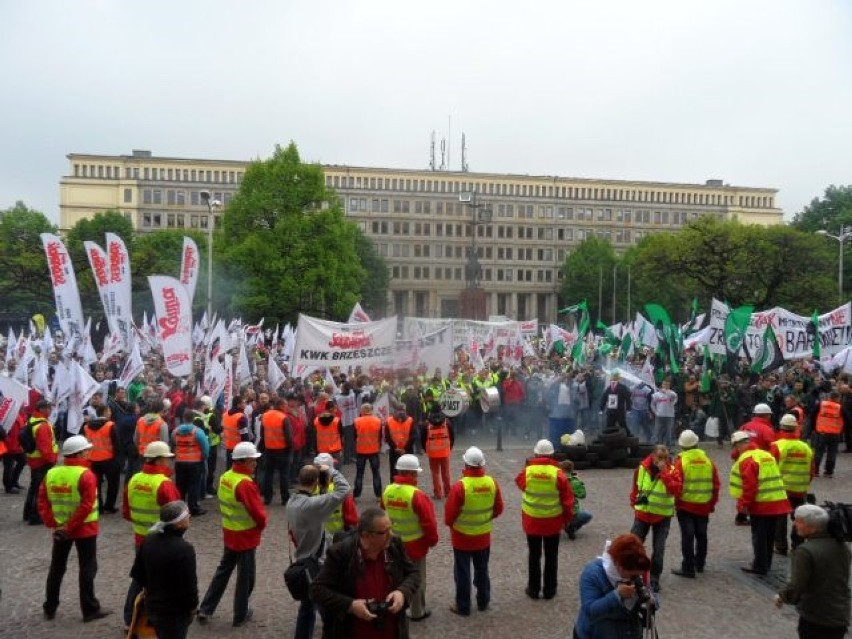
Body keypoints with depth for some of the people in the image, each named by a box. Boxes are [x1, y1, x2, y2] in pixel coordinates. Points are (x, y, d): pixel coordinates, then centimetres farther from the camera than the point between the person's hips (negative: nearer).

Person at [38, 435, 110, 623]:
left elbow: (42, 502, -1)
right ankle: (90, 610, 11)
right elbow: (86, 506, -23)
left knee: (56, 568, 19)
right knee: (87, 569, 5)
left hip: (60, 529, 6)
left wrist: (52, 523, -3)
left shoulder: (51, 473, 0)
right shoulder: (86, 475, -18)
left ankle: (50, 608, 30)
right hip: (85, 529, -5)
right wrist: (71, 526, -15)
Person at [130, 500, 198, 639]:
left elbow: (137, 572, 8)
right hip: (176, 612, -8)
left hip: (152, 605, 8)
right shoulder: (184, 549, -28)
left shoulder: (149, 540, -4)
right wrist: (192, 606, -5)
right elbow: (189, 584, -22)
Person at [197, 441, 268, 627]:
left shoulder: (225, 477, 0)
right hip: (246, 536, -8)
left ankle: (205, 610, 25)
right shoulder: (245, 484, -26)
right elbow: (258, 513, -24)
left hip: (229, 533, 8)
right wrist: (261, 525, -4)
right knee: (245, 577, 9)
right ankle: (240, 615, 23)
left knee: (223, 570, 21)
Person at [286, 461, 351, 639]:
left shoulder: (292, 502, -1)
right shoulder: (312, 504, -29)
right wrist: (330, 470, -20)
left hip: (301, 562, 8)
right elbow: (344, 489, -29)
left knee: (307, 605, 22)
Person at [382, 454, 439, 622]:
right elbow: (428, 521, -18)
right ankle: (417, 612, 24)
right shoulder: (417, 495, -24)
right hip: (415, 544, -5)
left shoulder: (387, 491, -4)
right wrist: (432, 540, -2)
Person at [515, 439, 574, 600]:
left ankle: (533, 589, 20)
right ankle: (549, 590, 21)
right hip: (553, 521, -1)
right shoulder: (558, 473, -13)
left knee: (534, 556, 13)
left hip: (532, 521, 1)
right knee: (551, 556, 13)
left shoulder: (527, 471, -10)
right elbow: (568, 499, -8)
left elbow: (519, 482, 13)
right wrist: (567, 519, 6)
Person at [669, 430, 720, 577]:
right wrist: (712, 503, 16)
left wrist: (675, 500, 0)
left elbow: (677, 485, -15)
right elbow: (716, 484, 7)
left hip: (686, 505, -4)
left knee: (687, 536, 0)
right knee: (701, 535, 17)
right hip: (704, 505, 5)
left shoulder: (681, 461, -12)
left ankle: (688, 568, 2)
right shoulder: (708, 460, 2)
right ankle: (700, 564, 32)